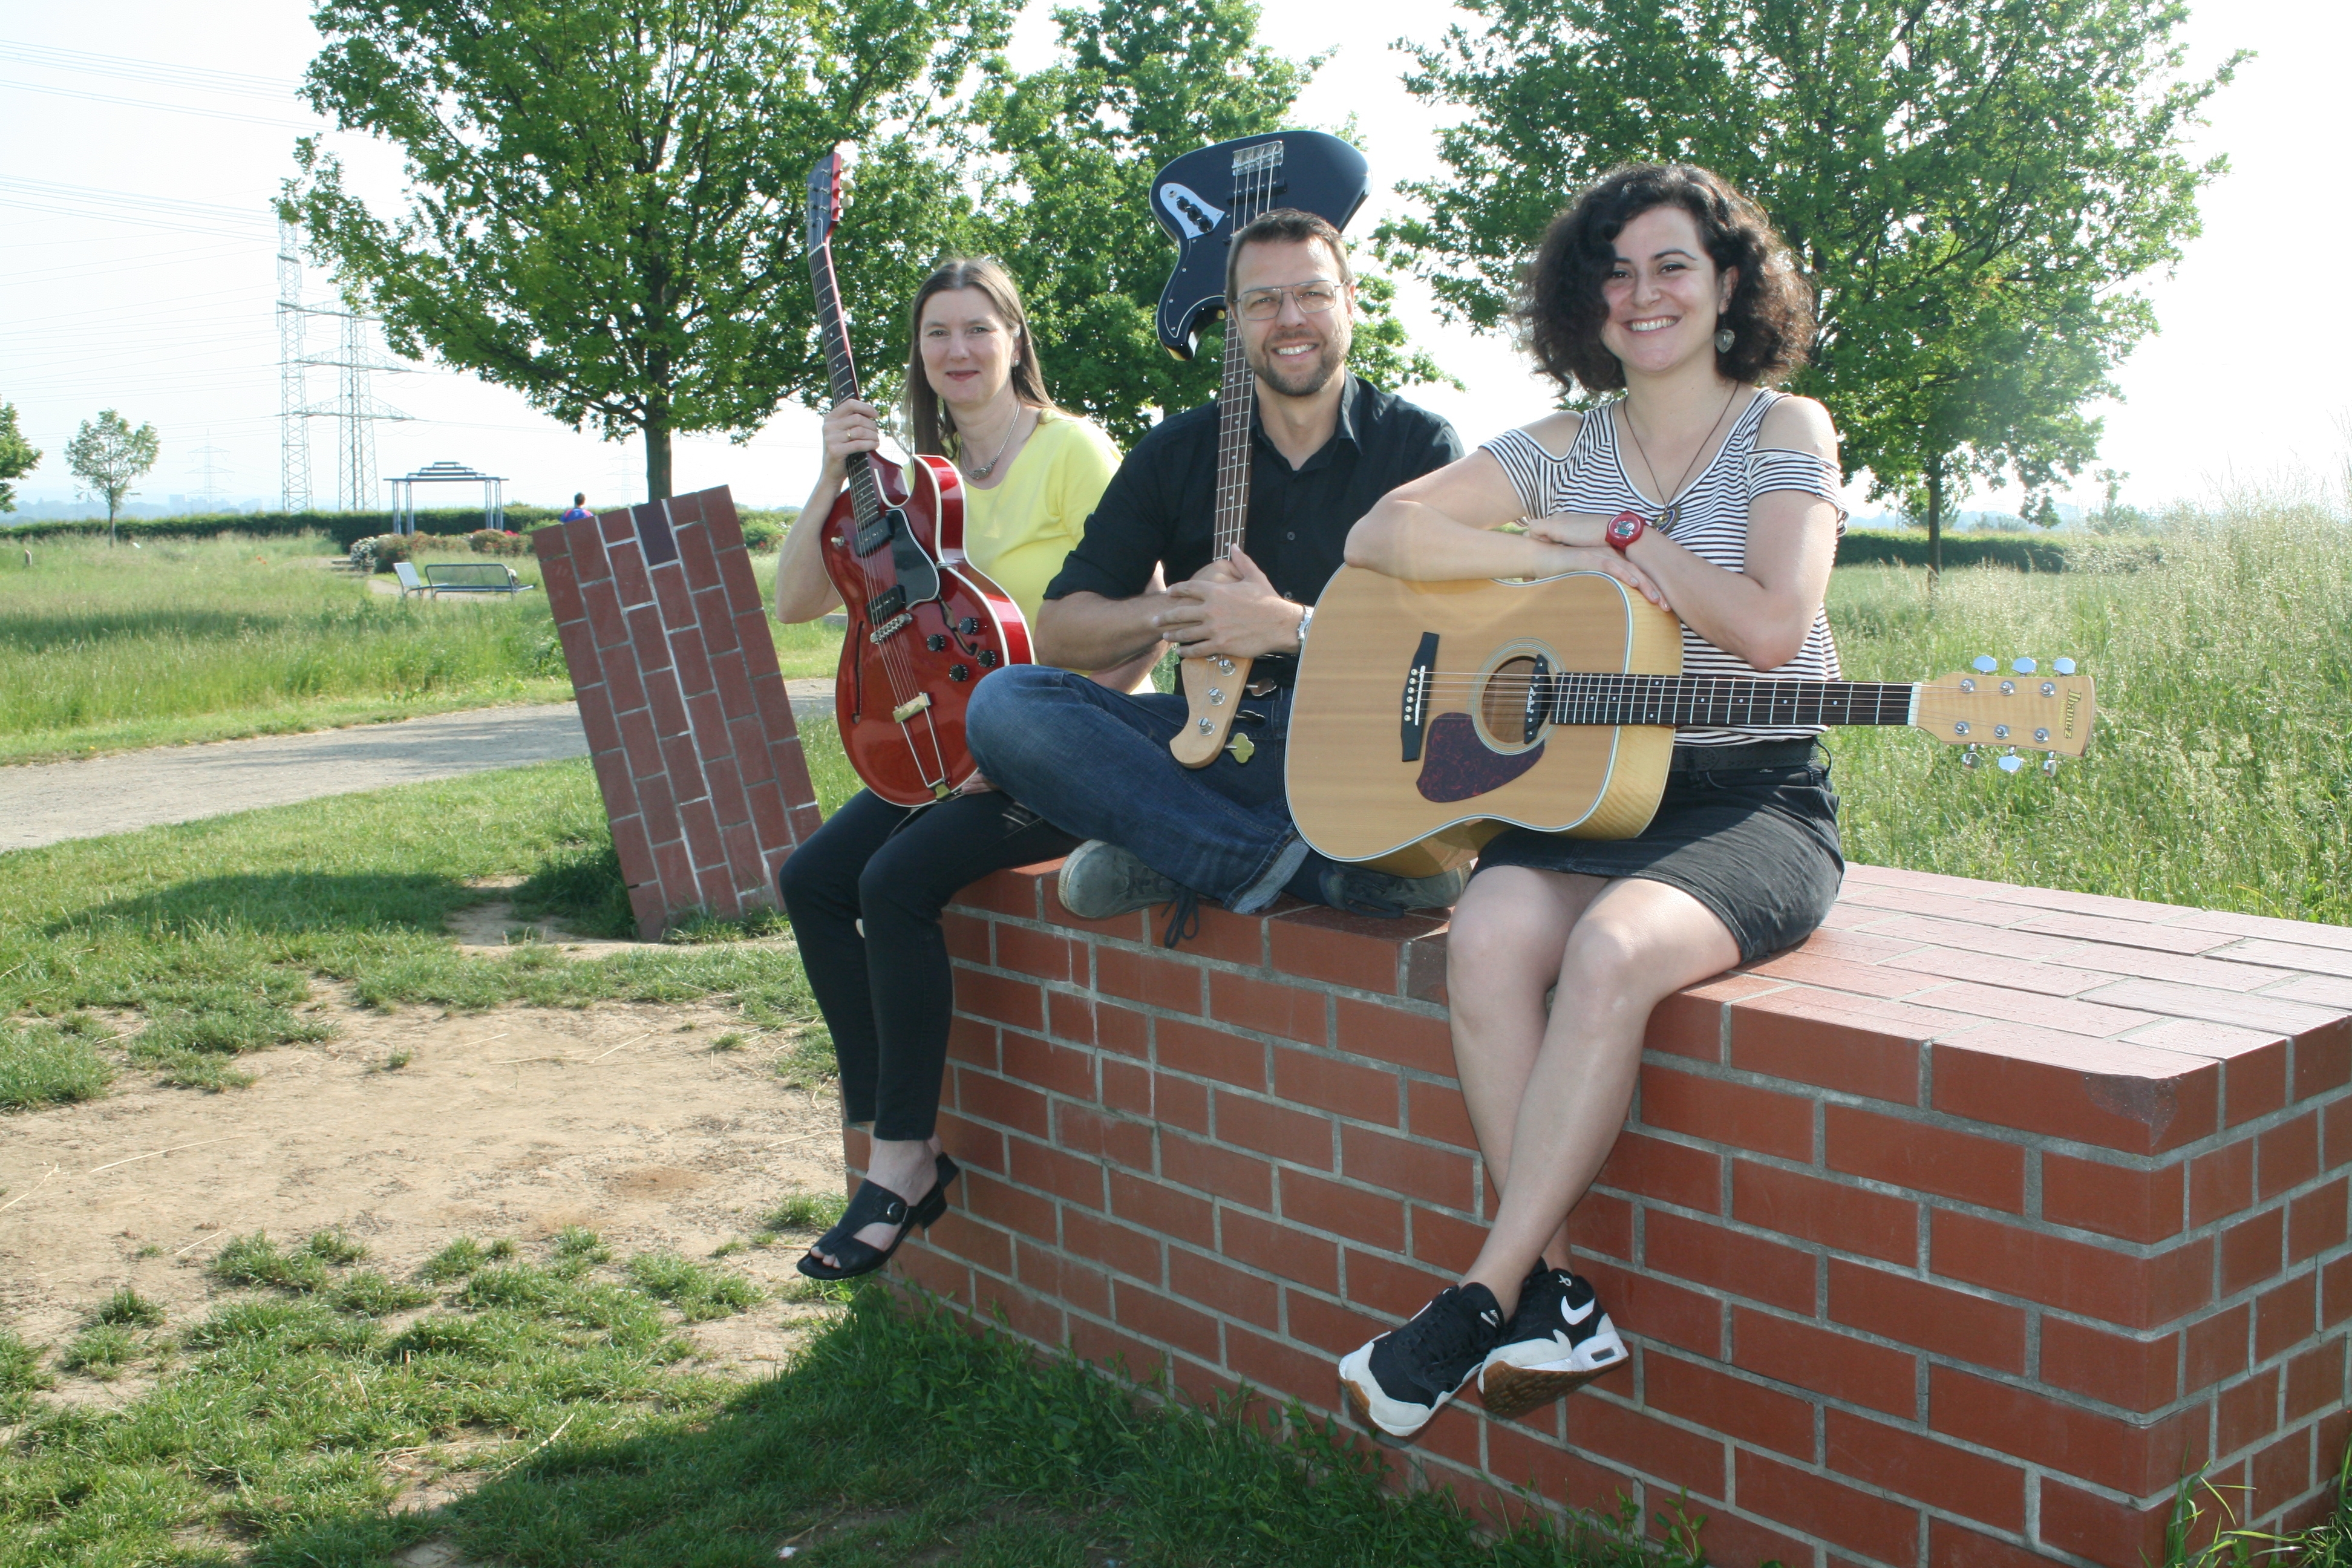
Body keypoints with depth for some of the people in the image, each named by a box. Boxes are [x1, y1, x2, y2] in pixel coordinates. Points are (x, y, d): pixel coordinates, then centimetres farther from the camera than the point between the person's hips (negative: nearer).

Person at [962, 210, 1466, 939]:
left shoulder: (1419, 444, 5)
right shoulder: (1176, 453, 11)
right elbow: (1057, 631, 9)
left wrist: (1290, 626, -17)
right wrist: (1175, 609, -9)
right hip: (1216, 736, 3)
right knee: (1002, 703, -21)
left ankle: (1168, 856, -23)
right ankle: (1331, 870, -28)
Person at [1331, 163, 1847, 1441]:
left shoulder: (1785, 430, 5)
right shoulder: (1564, 446, 14)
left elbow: (1772, 630, -10)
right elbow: (1379, 536, 2)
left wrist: (1623, 534, -5)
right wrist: (1564, 557, -6)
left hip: (1755, 799, -3)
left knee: (1613, 948, -35)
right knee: (1490, 936, -31)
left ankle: (1482, 1298, -28)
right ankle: (1552, 1298, -25)